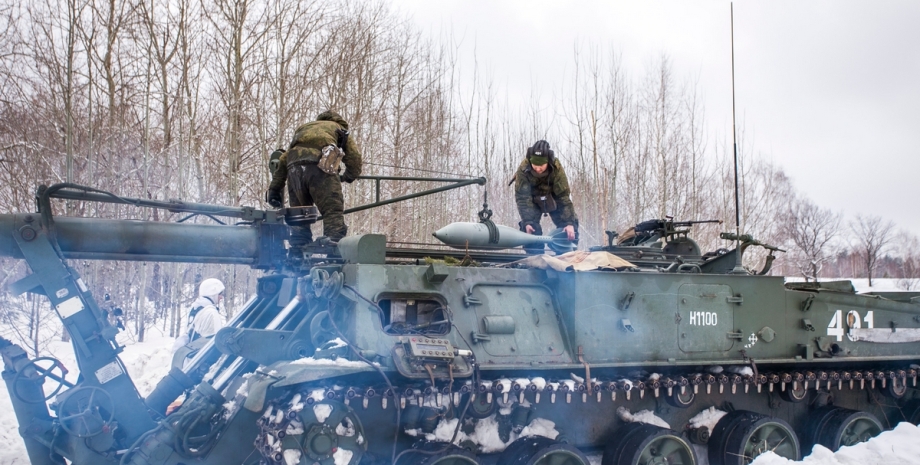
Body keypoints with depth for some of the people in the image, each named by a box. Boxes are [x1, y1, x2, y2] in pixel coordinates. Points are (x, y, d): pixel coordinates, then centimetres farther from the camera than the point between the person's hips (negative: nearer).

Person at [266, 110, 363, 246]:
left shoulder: (302, 128, 39)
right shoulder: (340, 130, 30)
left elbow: (282, 161, 31)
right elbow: (355, 157, 17)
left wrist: (274, 189, 30)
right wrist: (348, 177, 36)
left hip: (294, 166, 4)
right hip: (319, 166, -4)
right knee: (333, 211, -7)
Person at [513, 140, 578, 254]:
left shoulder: (556, 168, -32)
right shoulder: (523, 170, -33)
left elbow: (563, 196, -29)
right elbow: (522, 198, -27)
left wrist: (569, 222, -34)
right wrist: (527, 222, -36)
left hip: (553, 198, 1)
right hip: (533, 200, 0)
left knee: (570, 229, -10)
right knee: (531, 228, -20)